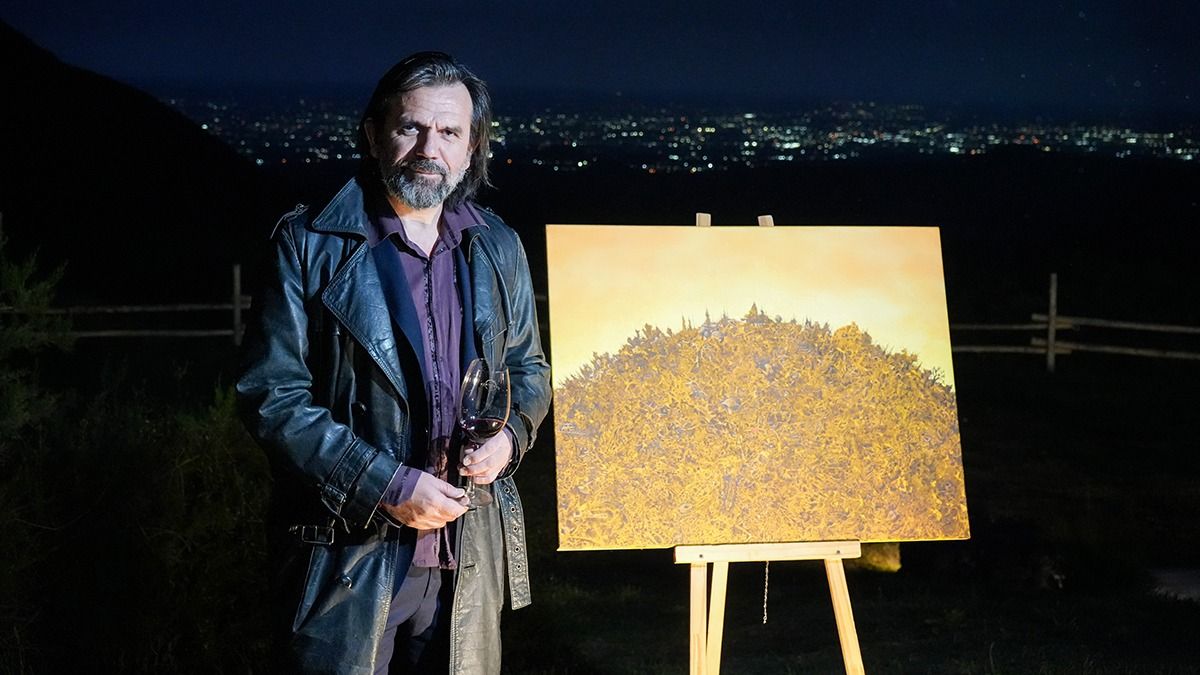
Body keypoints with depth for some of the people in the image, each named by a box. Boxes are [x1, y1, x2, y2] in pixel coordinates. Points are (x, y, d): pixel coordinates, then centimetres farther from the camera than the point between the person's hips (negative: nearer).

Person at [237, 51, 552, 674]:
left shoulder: (497, 249, 9)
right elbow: (273, 395, -10)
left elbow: (528, 367, 19)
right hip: (349, 550, -4)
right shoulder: (310, 246, -6)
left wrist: (509, 436, -4)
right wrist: (387, 487, -17)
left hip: (468, 555, 4)